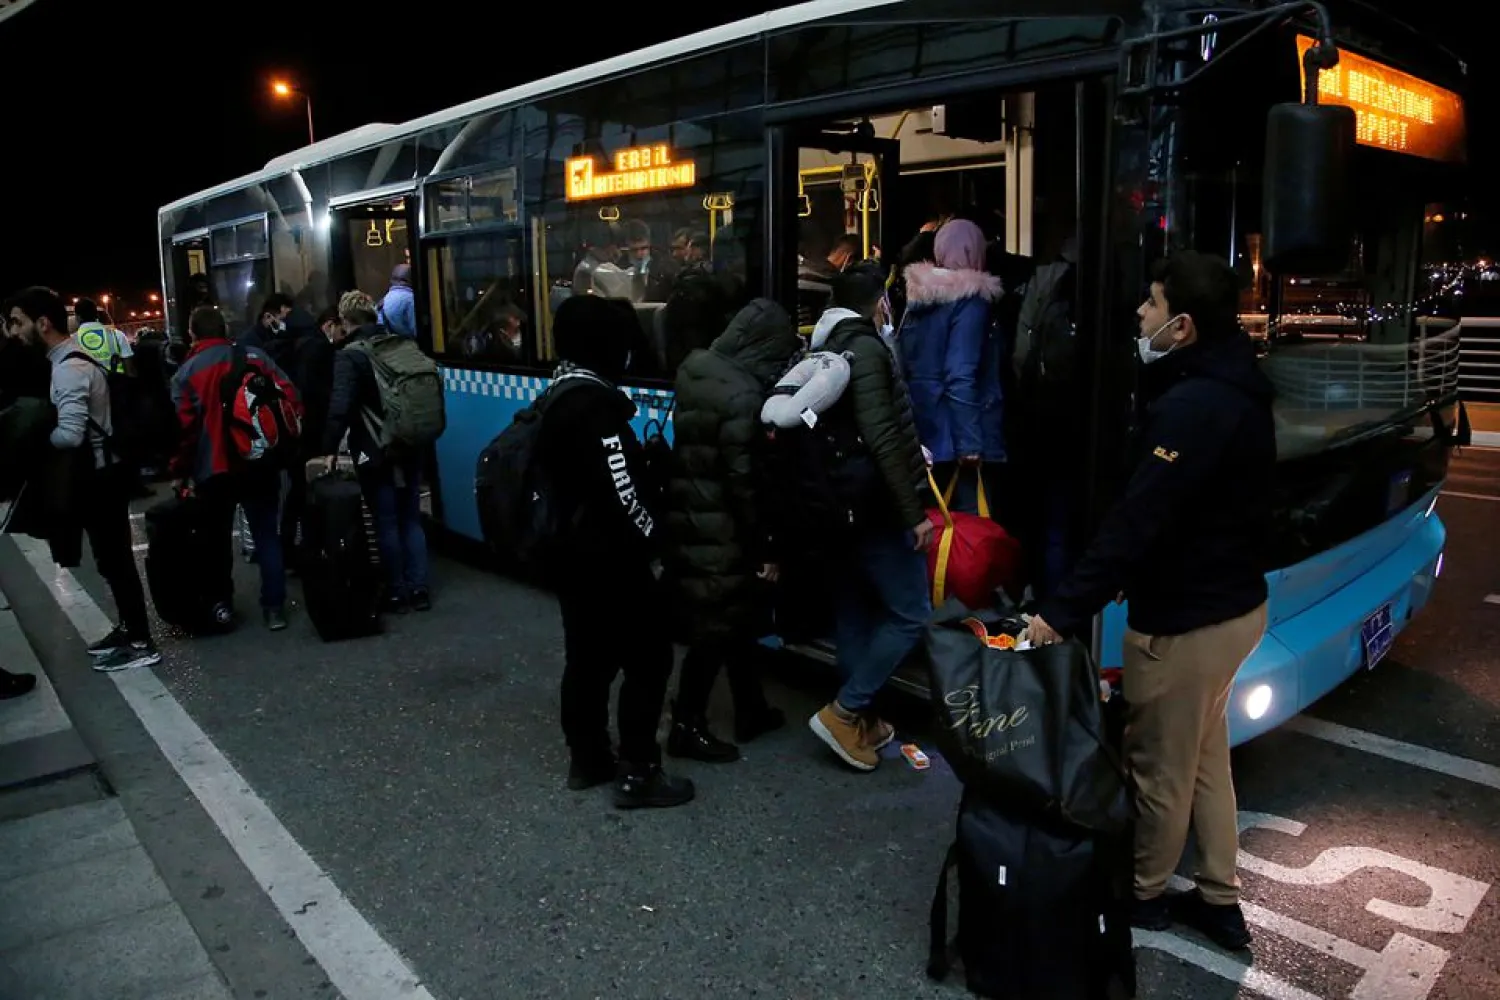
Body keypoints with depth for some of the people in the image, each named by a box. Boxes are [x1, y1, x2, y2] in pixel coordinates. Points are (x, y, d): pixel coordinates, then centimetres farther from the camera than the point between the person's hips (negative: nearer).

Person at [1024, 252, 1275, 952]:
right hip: (1232, 604, 10)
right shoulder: (1234, 390, 7)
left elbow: (1137, 522, -31)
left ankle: (1142, 892, 28)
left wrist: (1063, 611, -29)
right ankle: (1219, 899, 34)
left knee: (1160, 766, 9)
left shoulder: (1193, 408, -26)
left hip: (1185, 621, -10)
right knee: (1204, 757, 21)